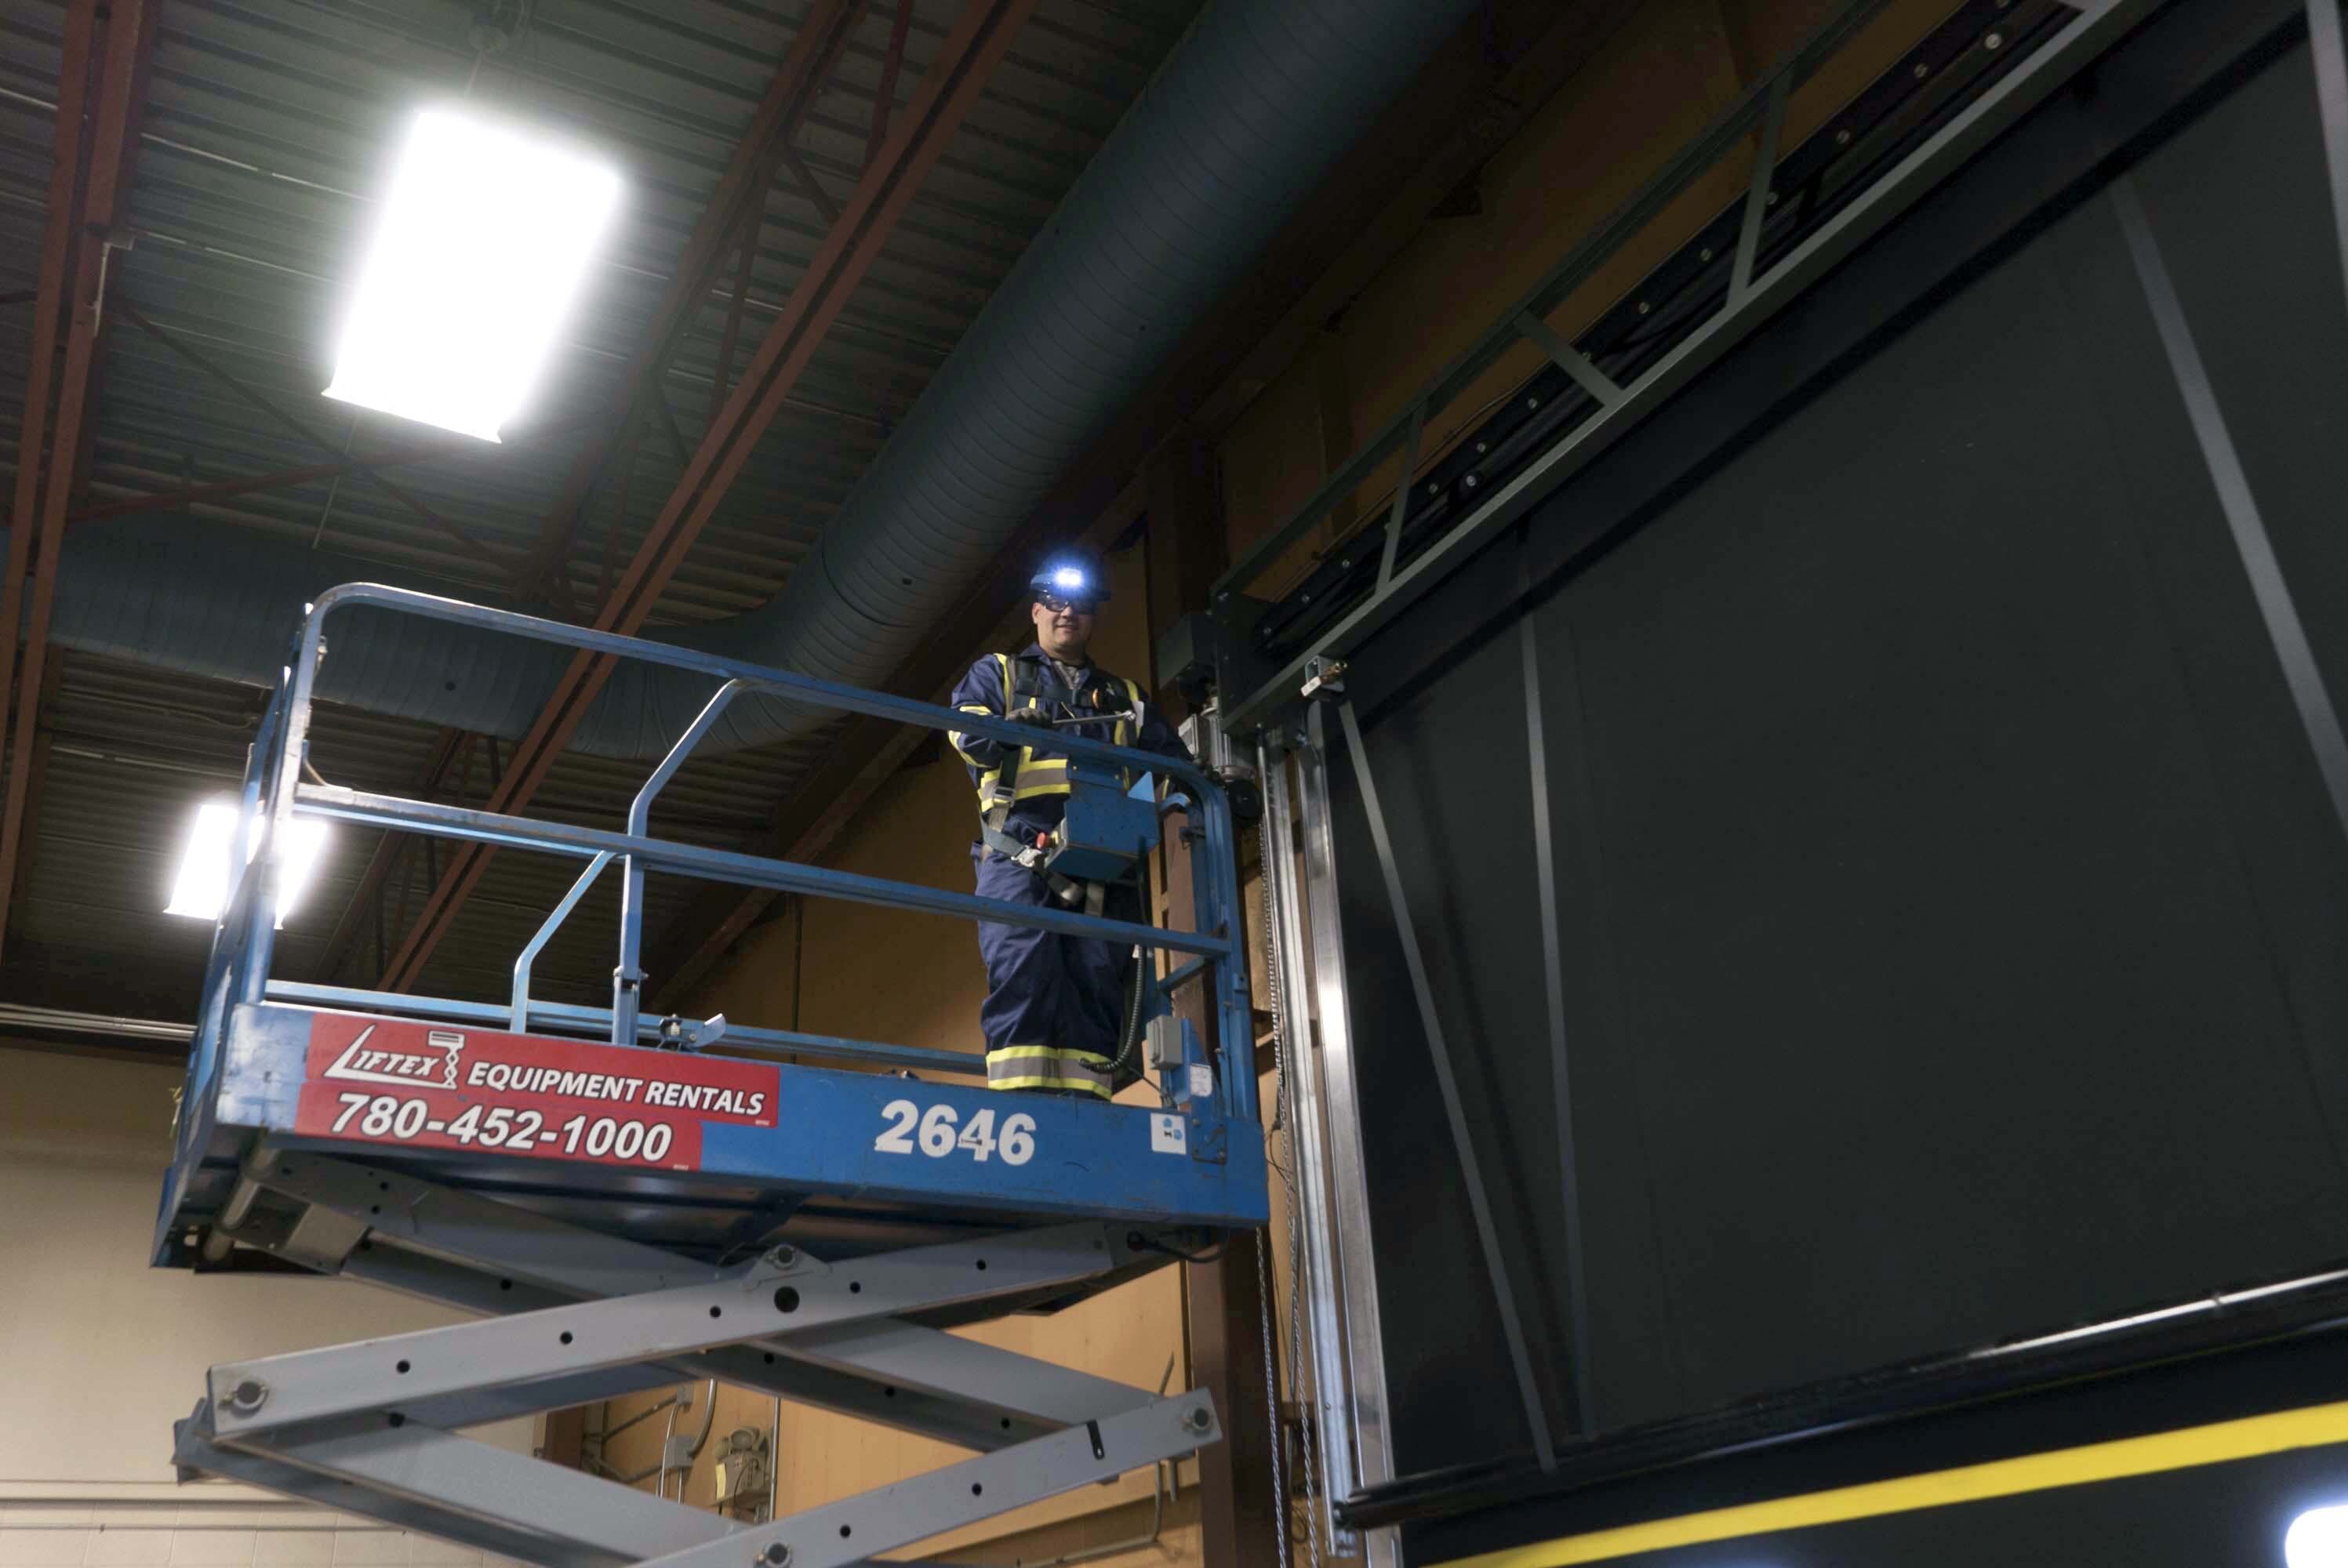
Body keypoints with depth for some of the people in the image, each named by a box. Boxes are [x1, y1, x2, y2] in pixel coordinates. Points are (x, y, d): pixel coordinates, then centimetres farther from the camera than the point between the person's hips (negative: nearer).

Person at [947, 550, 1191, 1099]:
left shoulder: (1124, 698, 30)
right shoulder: (998, 673, 22)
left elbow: (1175, 759, 21)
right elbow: (967, 730, 2)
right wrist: (1022, 729, -17)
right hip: (1019, 852, -3)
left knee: (1098, 981, -6)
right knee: (1022, 971, -18)